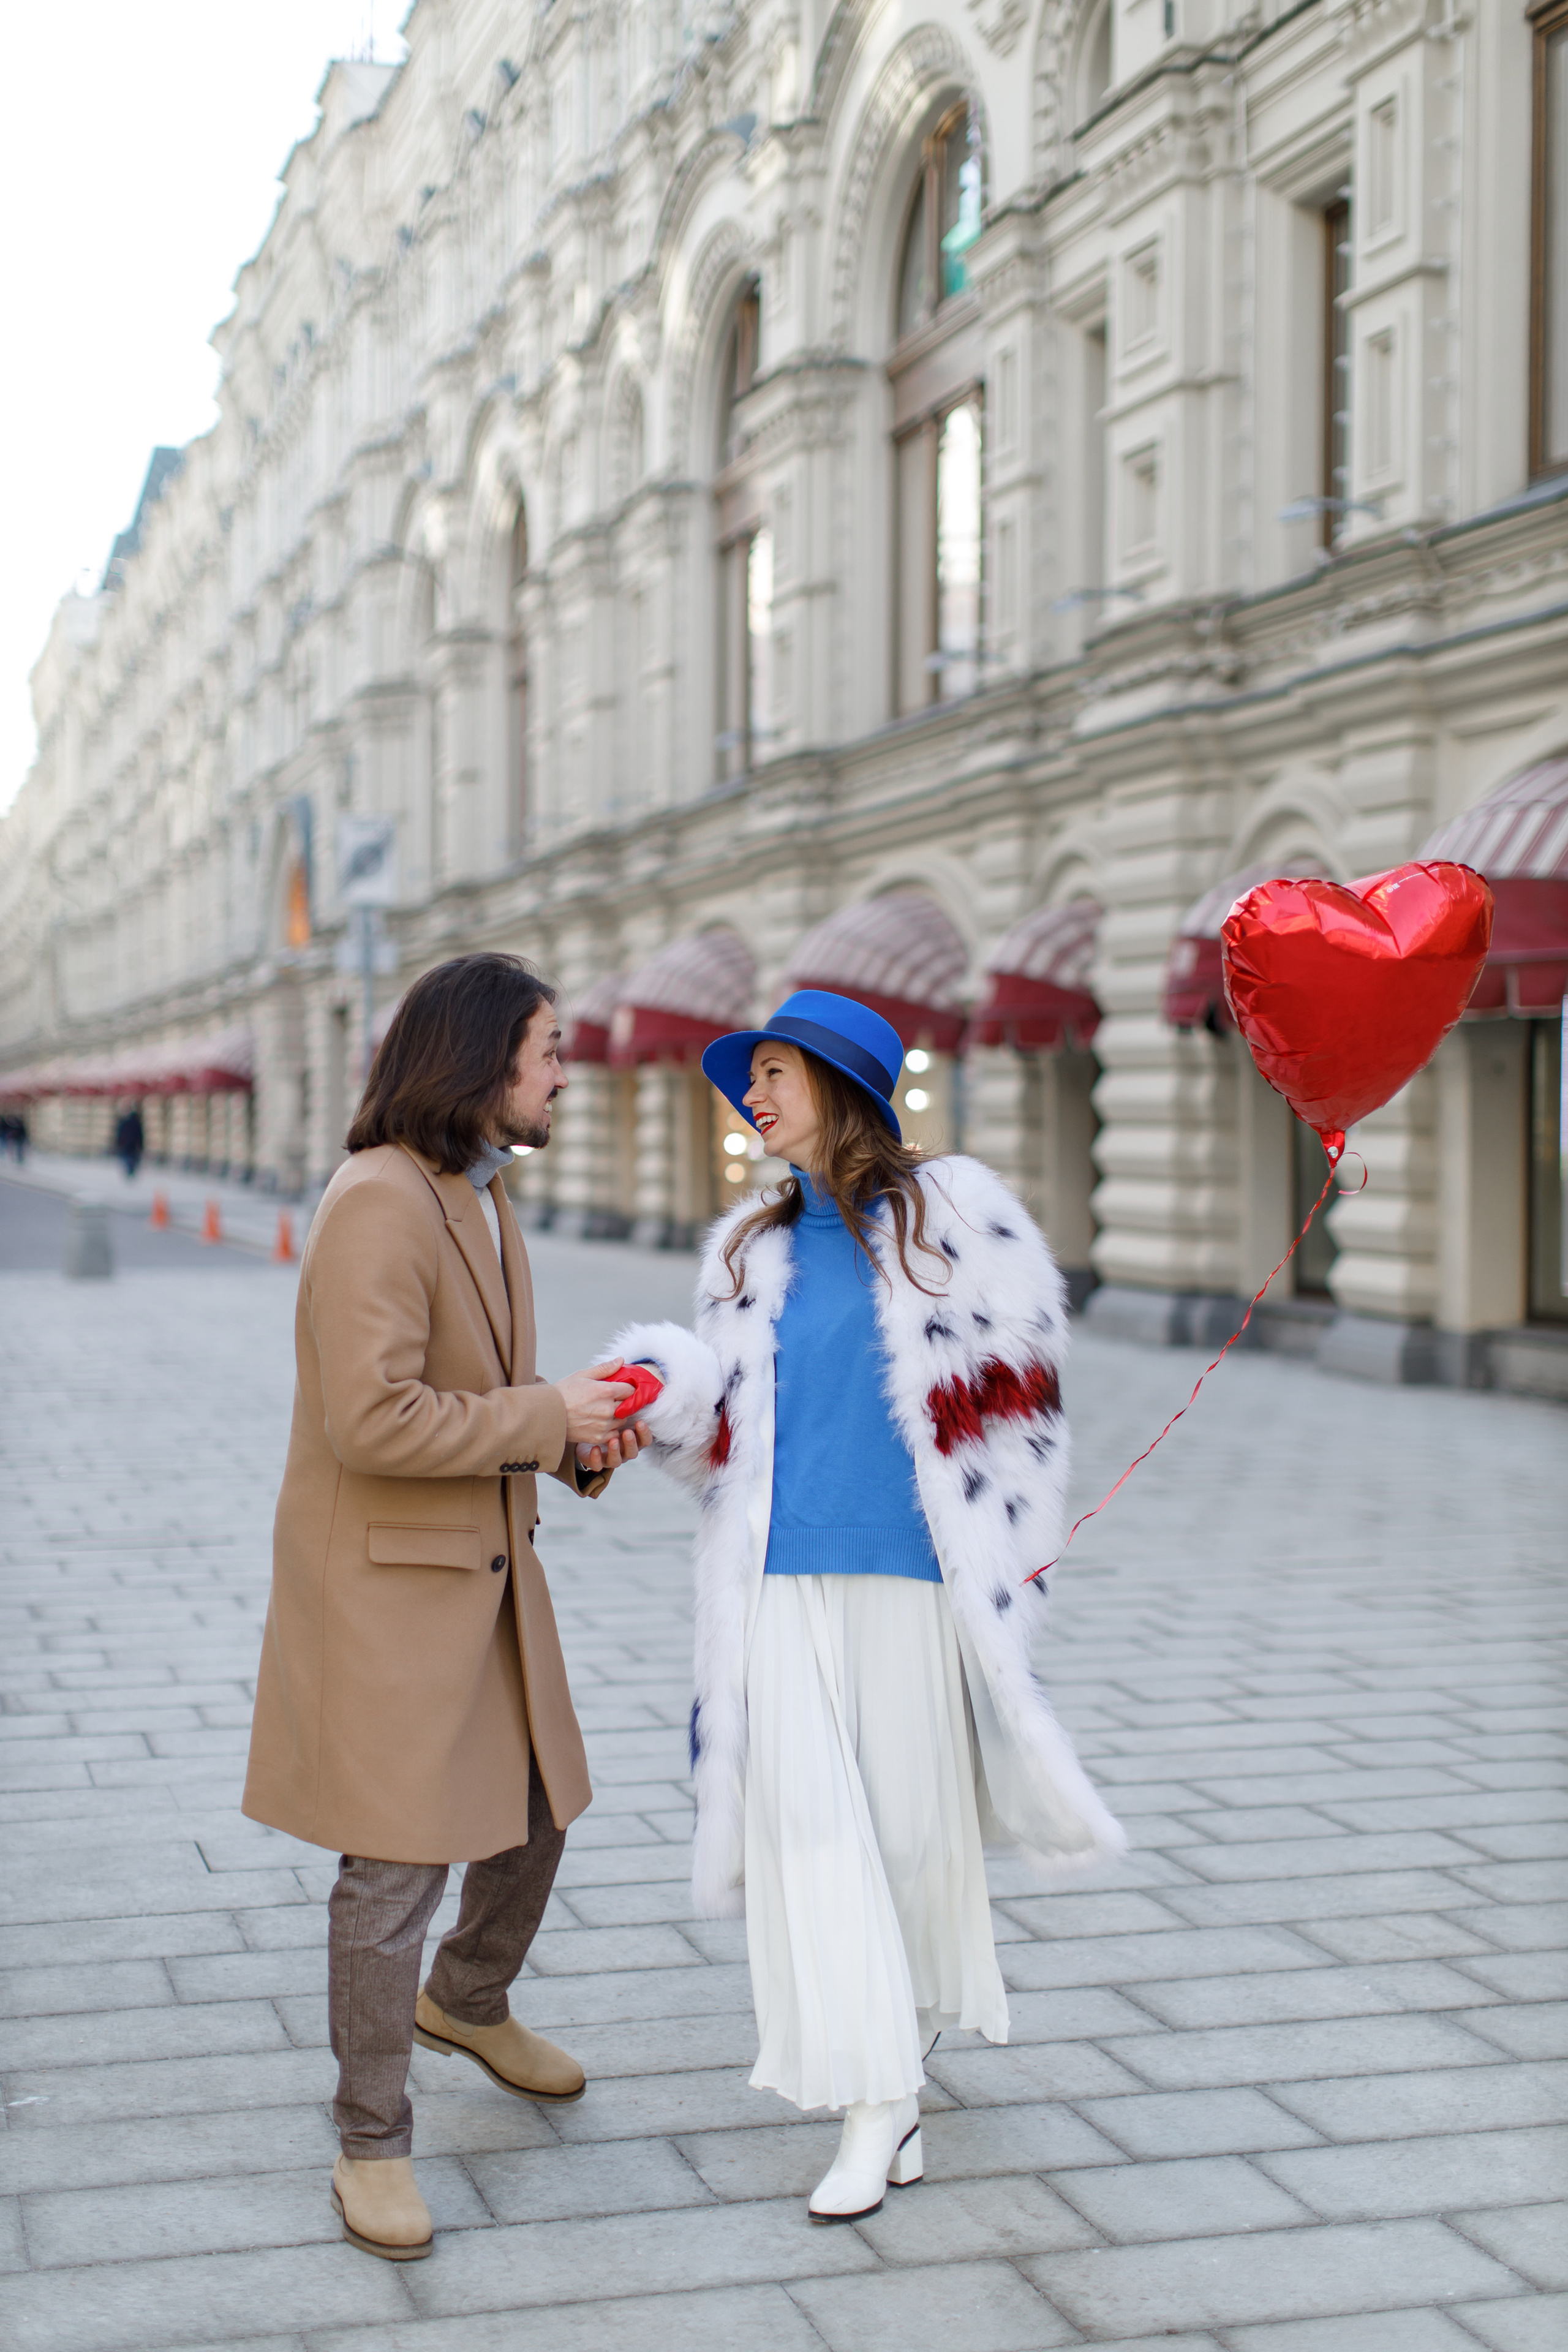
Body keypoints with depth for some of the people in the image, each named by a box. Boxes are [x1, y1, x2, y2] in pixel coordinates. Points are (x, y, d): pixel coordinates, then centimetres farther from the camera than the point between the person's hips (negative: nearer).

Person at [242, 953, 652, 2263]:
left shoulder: (481, 1195, 11)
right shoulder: (378, 1201, -21)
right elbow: (373, 1418, -29)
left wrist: (577, 1442, 3)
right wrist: (548, 1416, -19)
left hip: (485, 1566, 10)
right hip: (387, 1579, -10)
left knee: (539, 1803, 20)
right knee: (399, 1861, -3)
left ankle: (468, 2005, 46)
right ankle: (374, 2142, 13)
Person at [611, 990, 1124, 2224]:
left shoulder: (951, 1211, 0)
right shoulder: (752, 1250, 14)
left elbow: (1024, 1384, 3)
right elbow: (725, 1430, 13)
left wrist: (1013, 1554, 2)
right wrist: (661, 1387, -8)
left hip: (916, 1573, -3)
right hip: (785, 1577, 3)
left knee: (917, 1810, 6)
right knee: (807, 1817, -6)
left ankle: (918, 2015, 33)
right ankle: (880, 2106, 1)